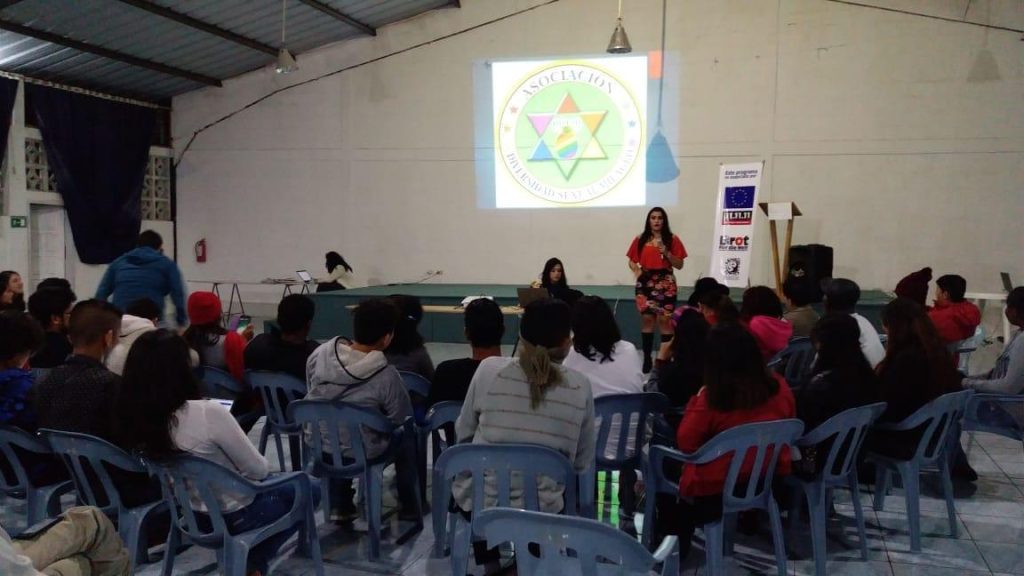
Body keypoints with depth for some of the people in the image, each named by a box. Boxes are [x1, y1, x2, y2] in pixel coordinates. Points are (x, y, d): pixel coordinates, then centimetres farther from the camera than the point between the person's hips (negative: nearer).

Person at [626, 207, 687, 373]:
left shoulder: (672, 239, 3)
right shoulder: (640, 239, 8)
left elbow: (679, 265, 1)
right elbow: (632, 261, 13)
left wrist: (666, 253, -13)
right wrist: (636, 271, -7)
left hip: (665, 283, -2)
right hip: (645, 282, 2)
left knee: (664, 320, -4)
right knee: (646, 318, 2)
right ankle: (647, 359, 8)